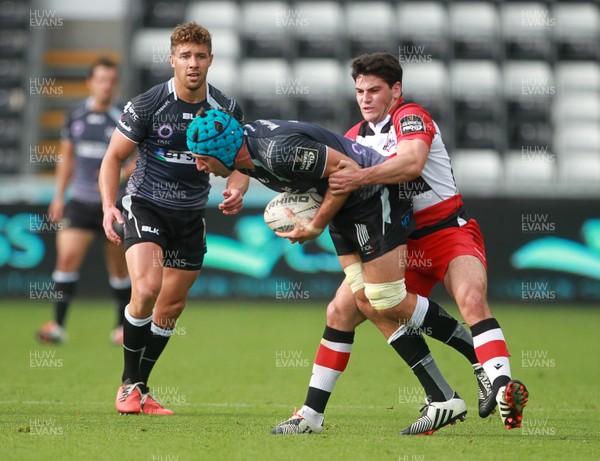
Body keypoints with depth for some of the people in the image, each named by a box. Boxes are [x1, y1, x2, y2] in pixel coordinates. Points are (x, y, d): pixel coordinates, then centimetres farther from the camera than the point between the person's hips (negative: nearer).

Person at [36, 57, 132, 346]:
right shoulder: (75, 116, 5)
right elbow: (66, 157, 16)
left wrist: (120, 176, -19)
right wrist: (59, 195, 12)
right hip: (80, 201, 3)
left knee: (118, 268, 6)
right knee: (67, 257, -11)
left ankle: (124, 326, 22)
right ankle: (58, 325, -9)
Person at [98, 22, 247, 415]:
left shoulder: (228, 110, -2)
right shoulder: (147, 105, -12)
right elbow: (114, 157, -5)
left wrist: (236, 191, -13)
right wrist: (109, 206, -20)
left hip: (191, 216, 4)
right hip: (146, 206, -4)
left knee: (171, 308, 8)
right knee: (147, 287, -25)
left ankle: (140, 391, 23)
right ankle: (129, 385, -10)